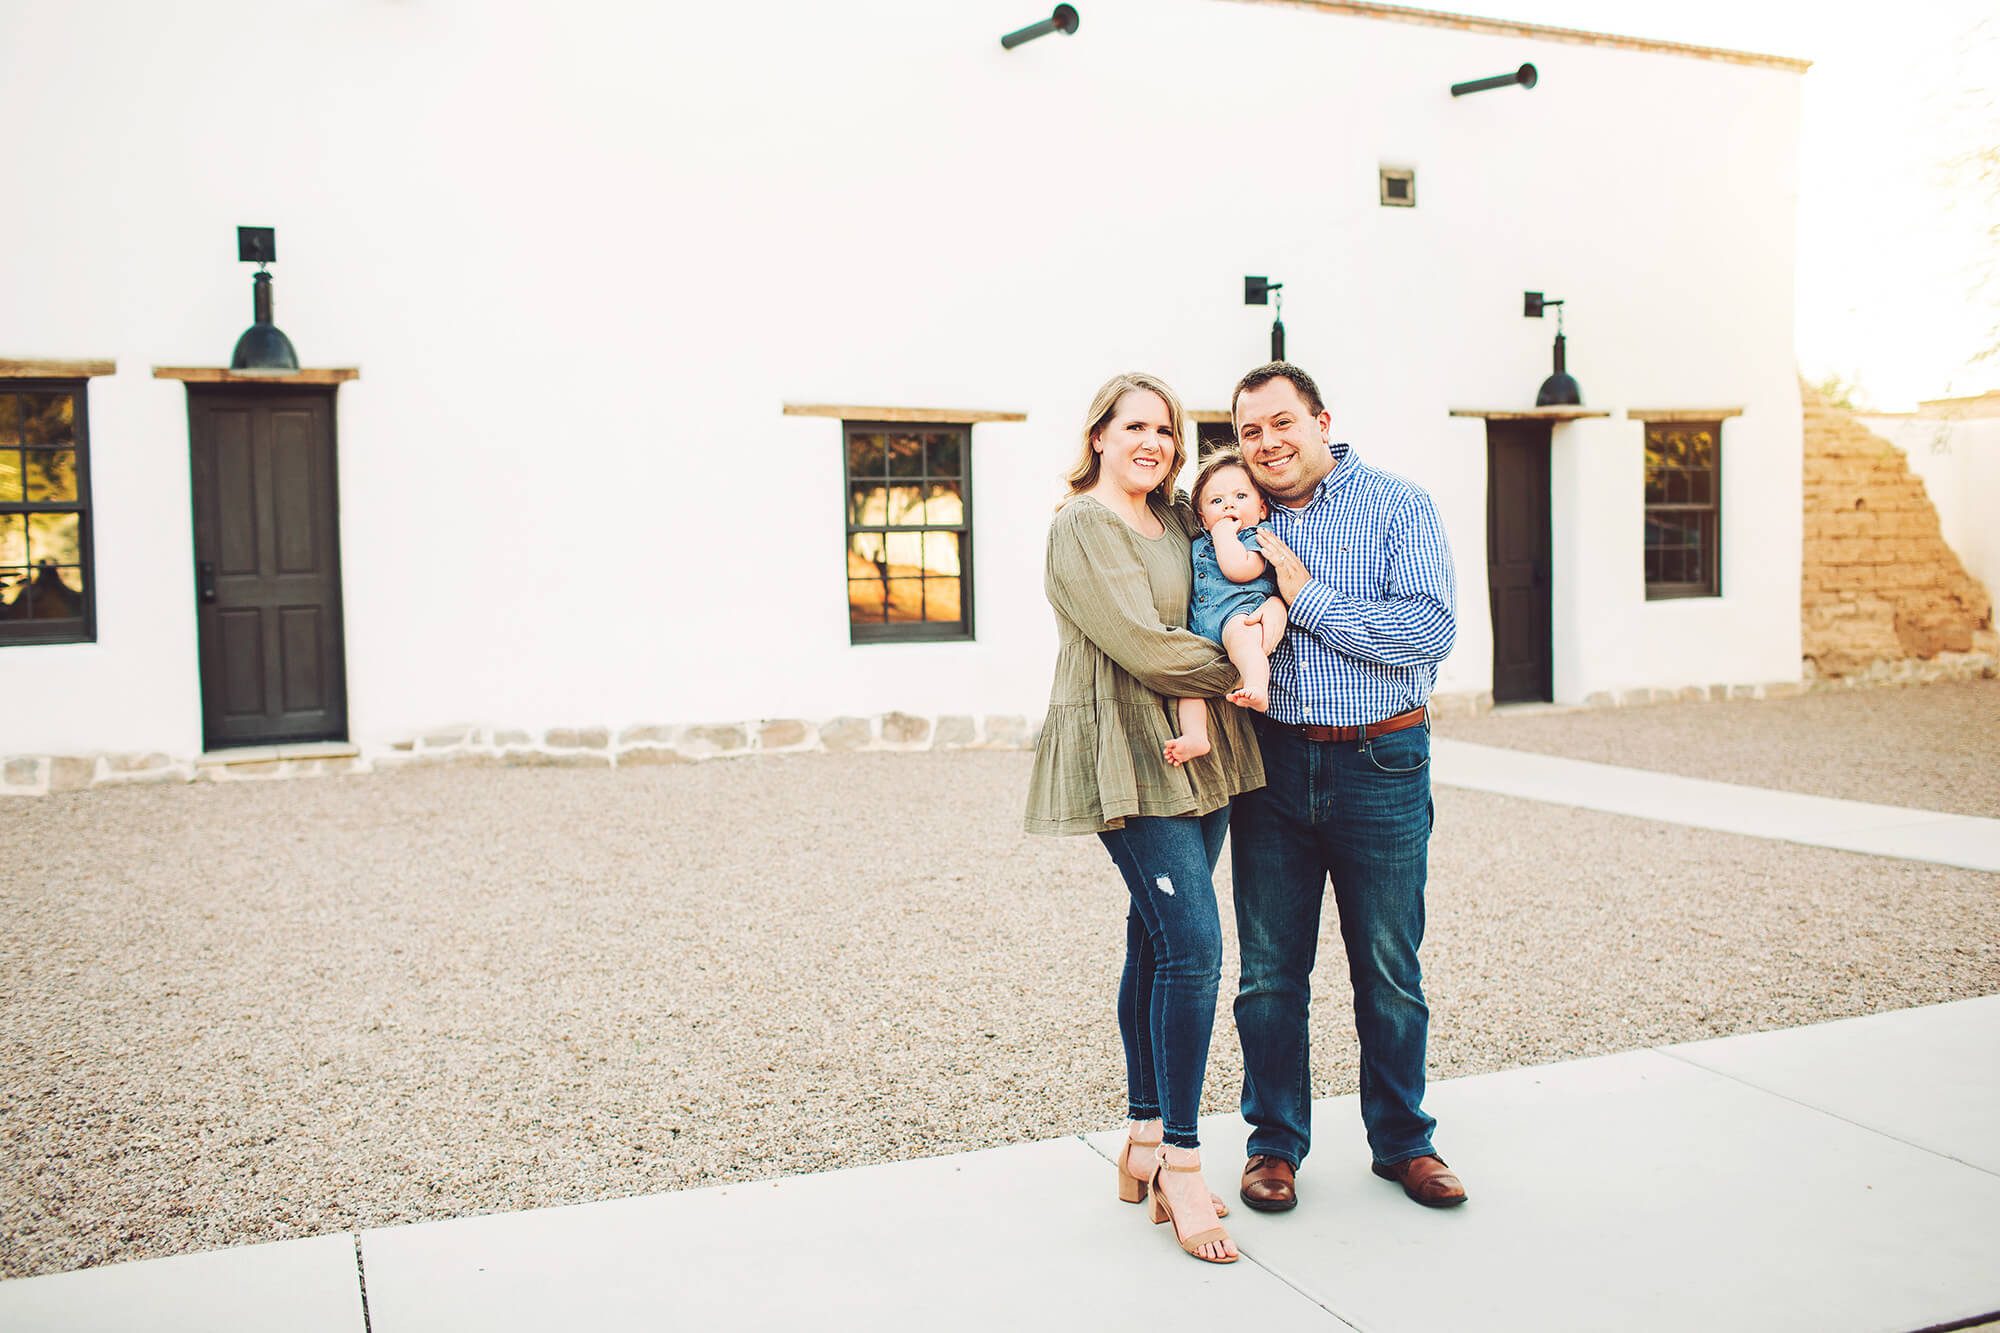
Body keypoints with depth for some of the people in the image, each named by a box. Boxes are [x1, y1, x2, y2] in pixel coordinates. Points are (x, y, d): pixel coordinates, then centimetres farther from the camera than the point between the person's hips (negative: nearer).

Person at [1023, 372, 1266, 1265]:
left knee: (1158, 942, 11)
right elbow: (1143, 646, -15)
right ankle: (1181, 1167, -3)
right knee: (1191, 946, -13)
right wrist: (1236, 672, -2)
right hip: (1127, 753, -8)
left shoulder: (1177, 520, 17)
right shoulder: (1082, 526, -7)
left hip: (1197, 751, 8)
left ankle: (1145, 1143, 21)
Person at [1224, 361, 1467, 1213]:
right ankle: (1275, 1142, 24)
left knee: (1389, 972, 9)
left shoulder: (1398, 508, -3)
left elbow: (1430, 631, -16)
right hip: (1271, 763, 3)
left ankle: (1403, 1141, 27)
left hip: (1380, 766, -2)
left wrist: (1308, 597, -16)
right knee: (1269, 971, 8)